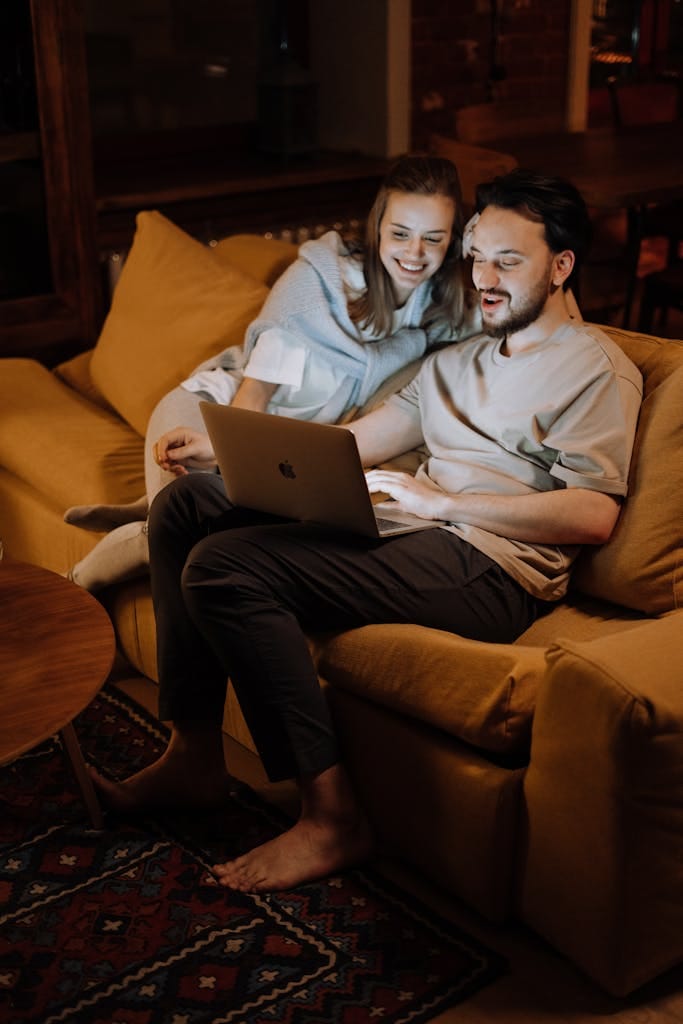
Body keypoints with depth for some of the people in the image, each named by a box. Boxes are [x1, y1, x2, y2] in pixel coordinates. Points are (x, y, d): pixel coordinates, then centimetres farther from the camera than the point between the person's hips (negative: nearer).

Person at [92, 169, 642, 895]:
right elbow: (360, 441, 18)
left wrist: (444, 500, -15)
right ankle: (193, 758, 0)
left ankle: (332, 818, -18)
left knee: (224, 567, -24)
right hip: (408, 533, 9)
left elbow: (593, 515, -12)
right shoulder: (459, 358, 26)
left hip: (492, 566, -9)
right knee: (185, 505, 2)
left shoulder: (597, 367, 1)